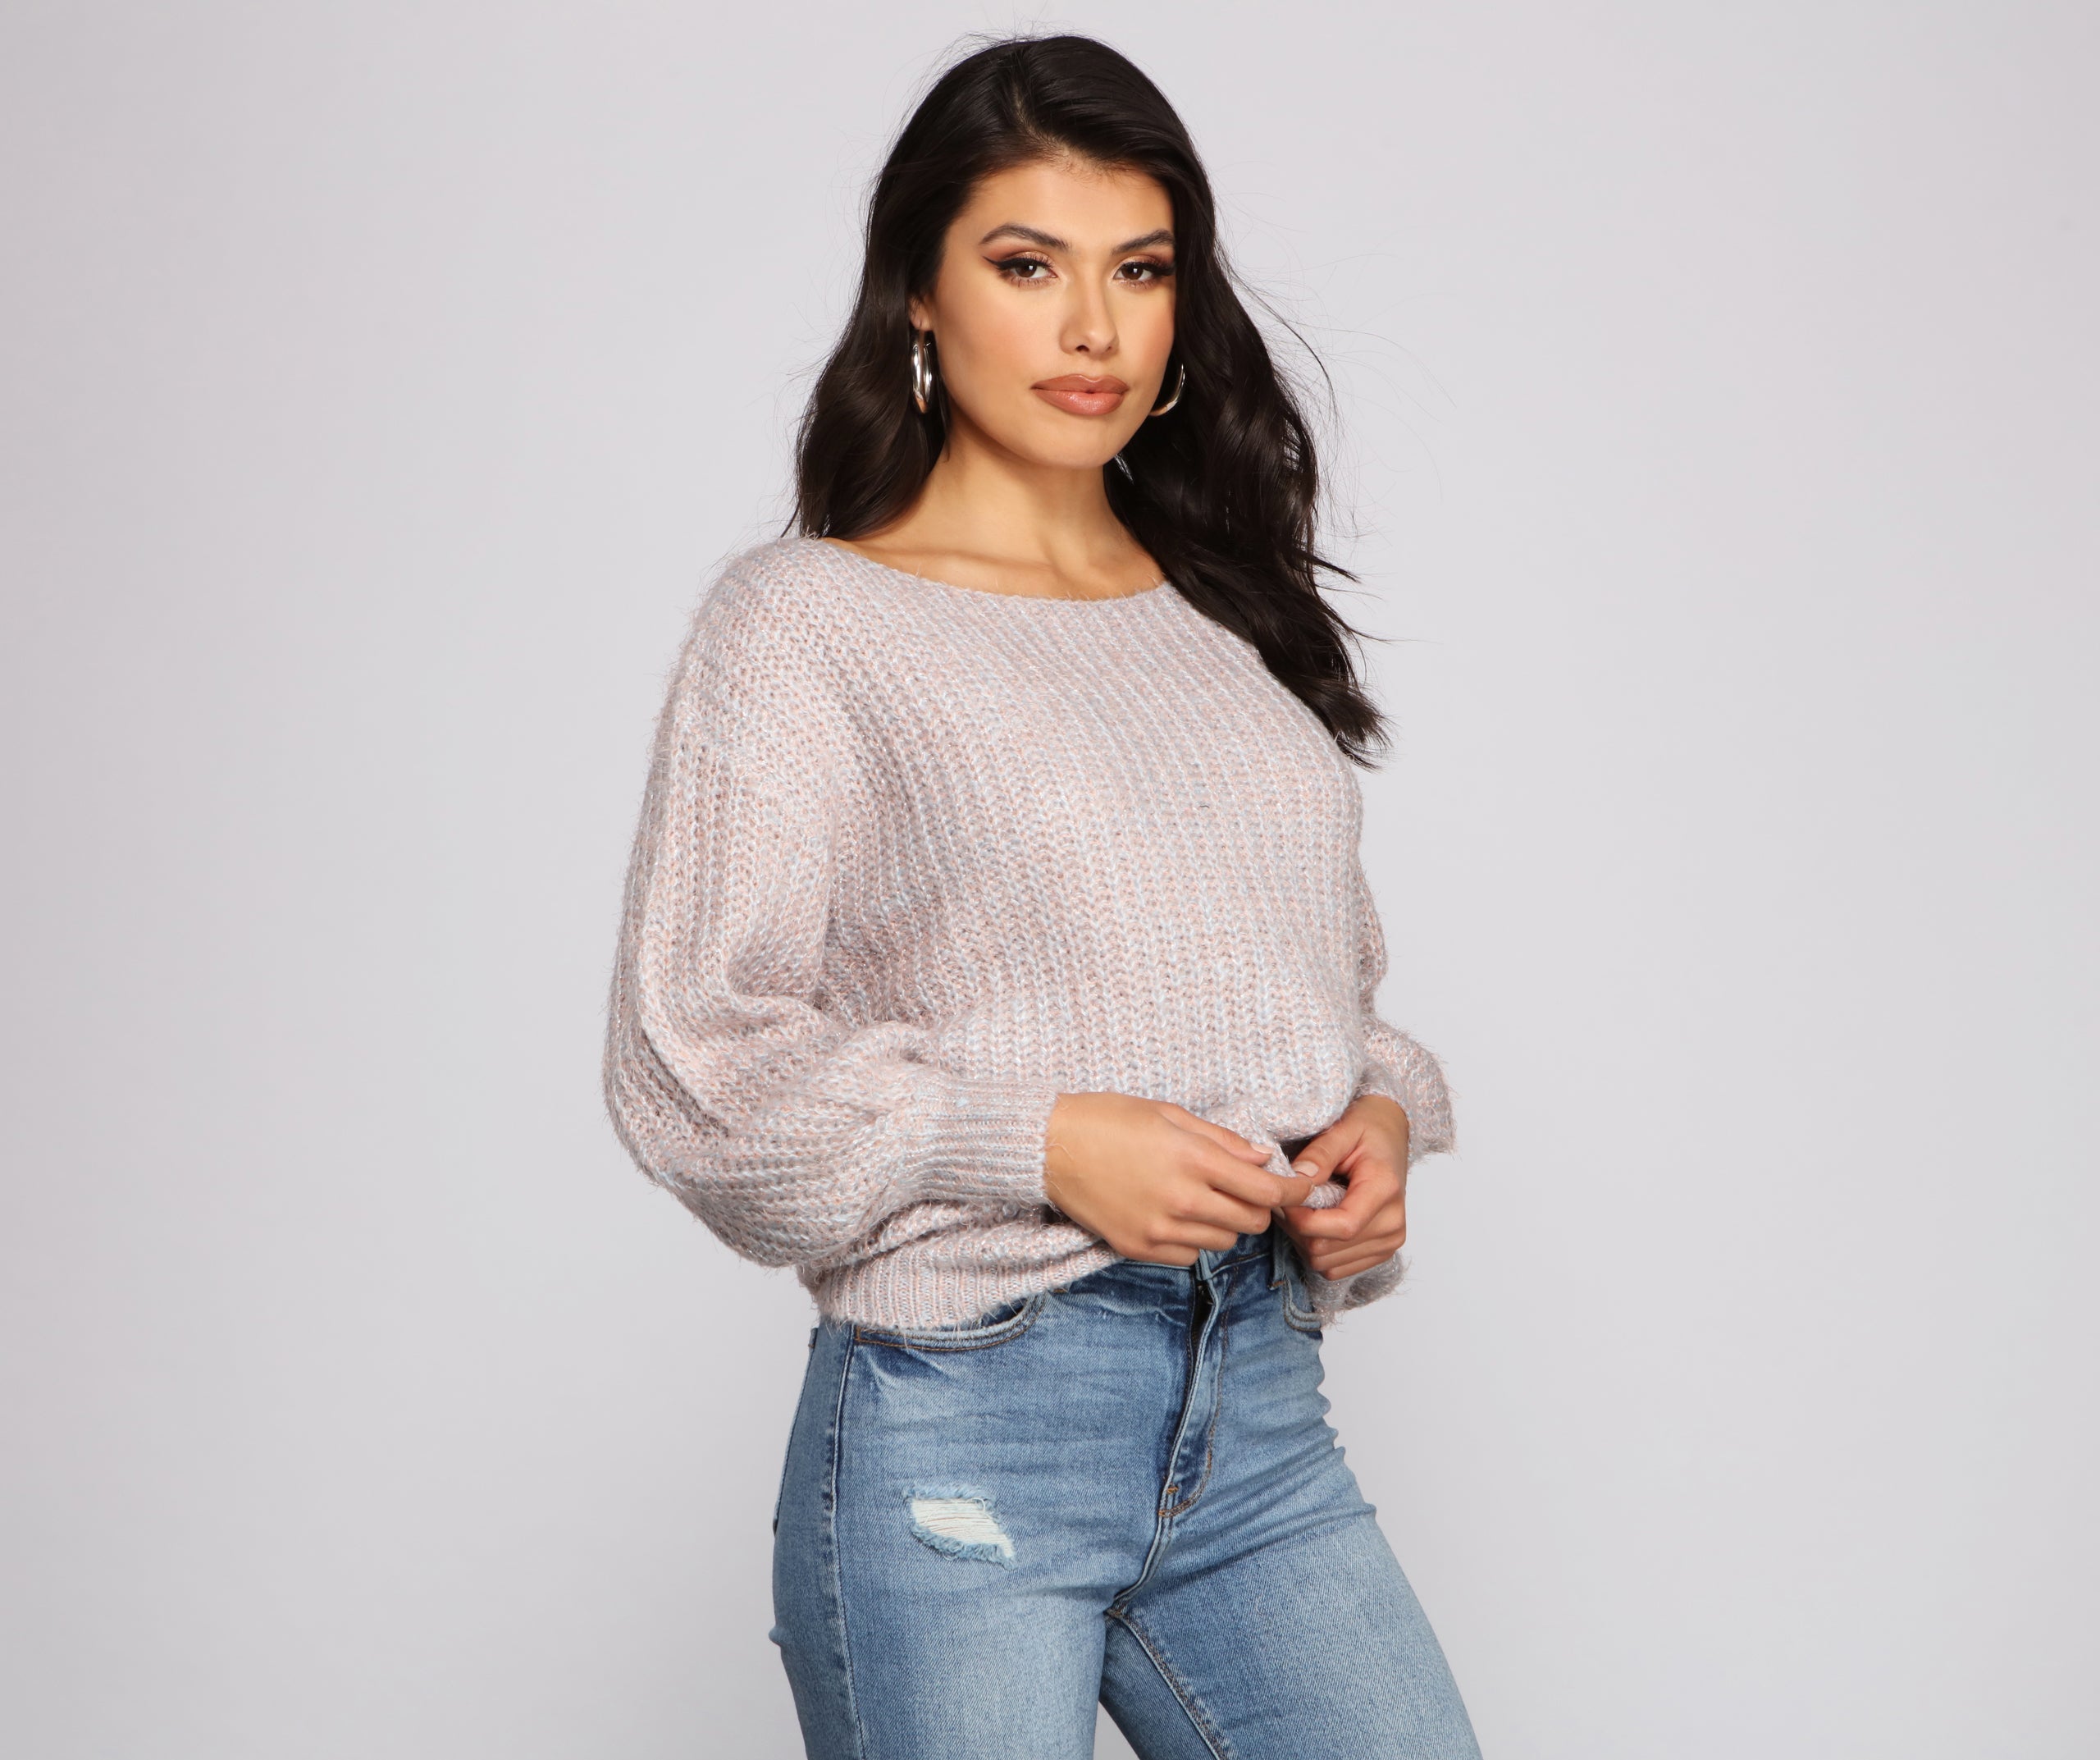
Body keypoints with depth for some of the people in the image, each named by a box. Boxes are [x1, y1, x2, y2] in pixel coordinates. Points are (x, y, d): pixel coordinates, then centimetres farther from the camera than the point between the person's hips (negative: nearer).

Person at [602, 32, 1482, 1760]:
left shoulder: (1229, 617, 14)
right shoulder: (801, 618, -4)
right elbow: (694, 1060, -9)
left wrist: (1379, 1119, 1)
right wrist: (1041, 1142, -17)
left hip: (1259, 1402, 5)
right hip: (957, 1430, -5)